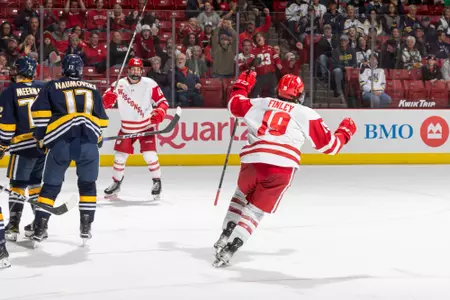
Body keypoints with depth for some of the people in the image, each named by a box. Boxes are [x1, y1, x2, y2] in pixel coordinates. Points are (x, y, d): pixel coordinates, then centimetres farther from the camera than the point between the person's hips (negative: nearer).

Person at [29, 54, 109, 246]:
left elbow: (40, 113, 1)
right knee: (87, 185, 18)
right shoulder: (92, 89, 20)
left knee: (51, 186, 9)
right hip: (88, 142, 1)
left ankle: (39, 229, 6)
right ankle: (86, 228, 15)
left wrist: (41, 139, 11)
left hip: (60, 142, -1)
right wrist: (97, 140, 35)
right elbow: (101, 120, 21)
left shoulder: (52, 87, 12)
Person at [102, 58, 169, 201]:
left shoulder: (150, 84, -13)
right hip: (127, 127, 2)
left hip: (146, 126, -2)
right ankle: (116, 183, 24)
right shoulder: (119, 85, -9)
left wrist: (160, 112, -27)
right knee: (120, 155, 4)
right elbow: (105, 103, -5)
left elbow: (162, 101, -7)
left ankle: (157, 182, 6)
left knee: (149, 154, -13)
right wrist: (108, 97, -28)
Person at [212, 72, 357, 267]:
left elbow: (235, 104, 28)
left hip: (252, 161, 2)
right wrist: (345, 132, 31)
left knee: (241, 197, 31)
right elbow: (328, 145, 13)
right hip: (282, 169, -2)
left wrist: (242, 85, 45)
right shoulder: (306, 114, 10)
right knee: (256, 210, 10)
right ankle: (230, 249, -2)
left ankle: (225, 237, 23)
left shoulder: (259, 104, 15)